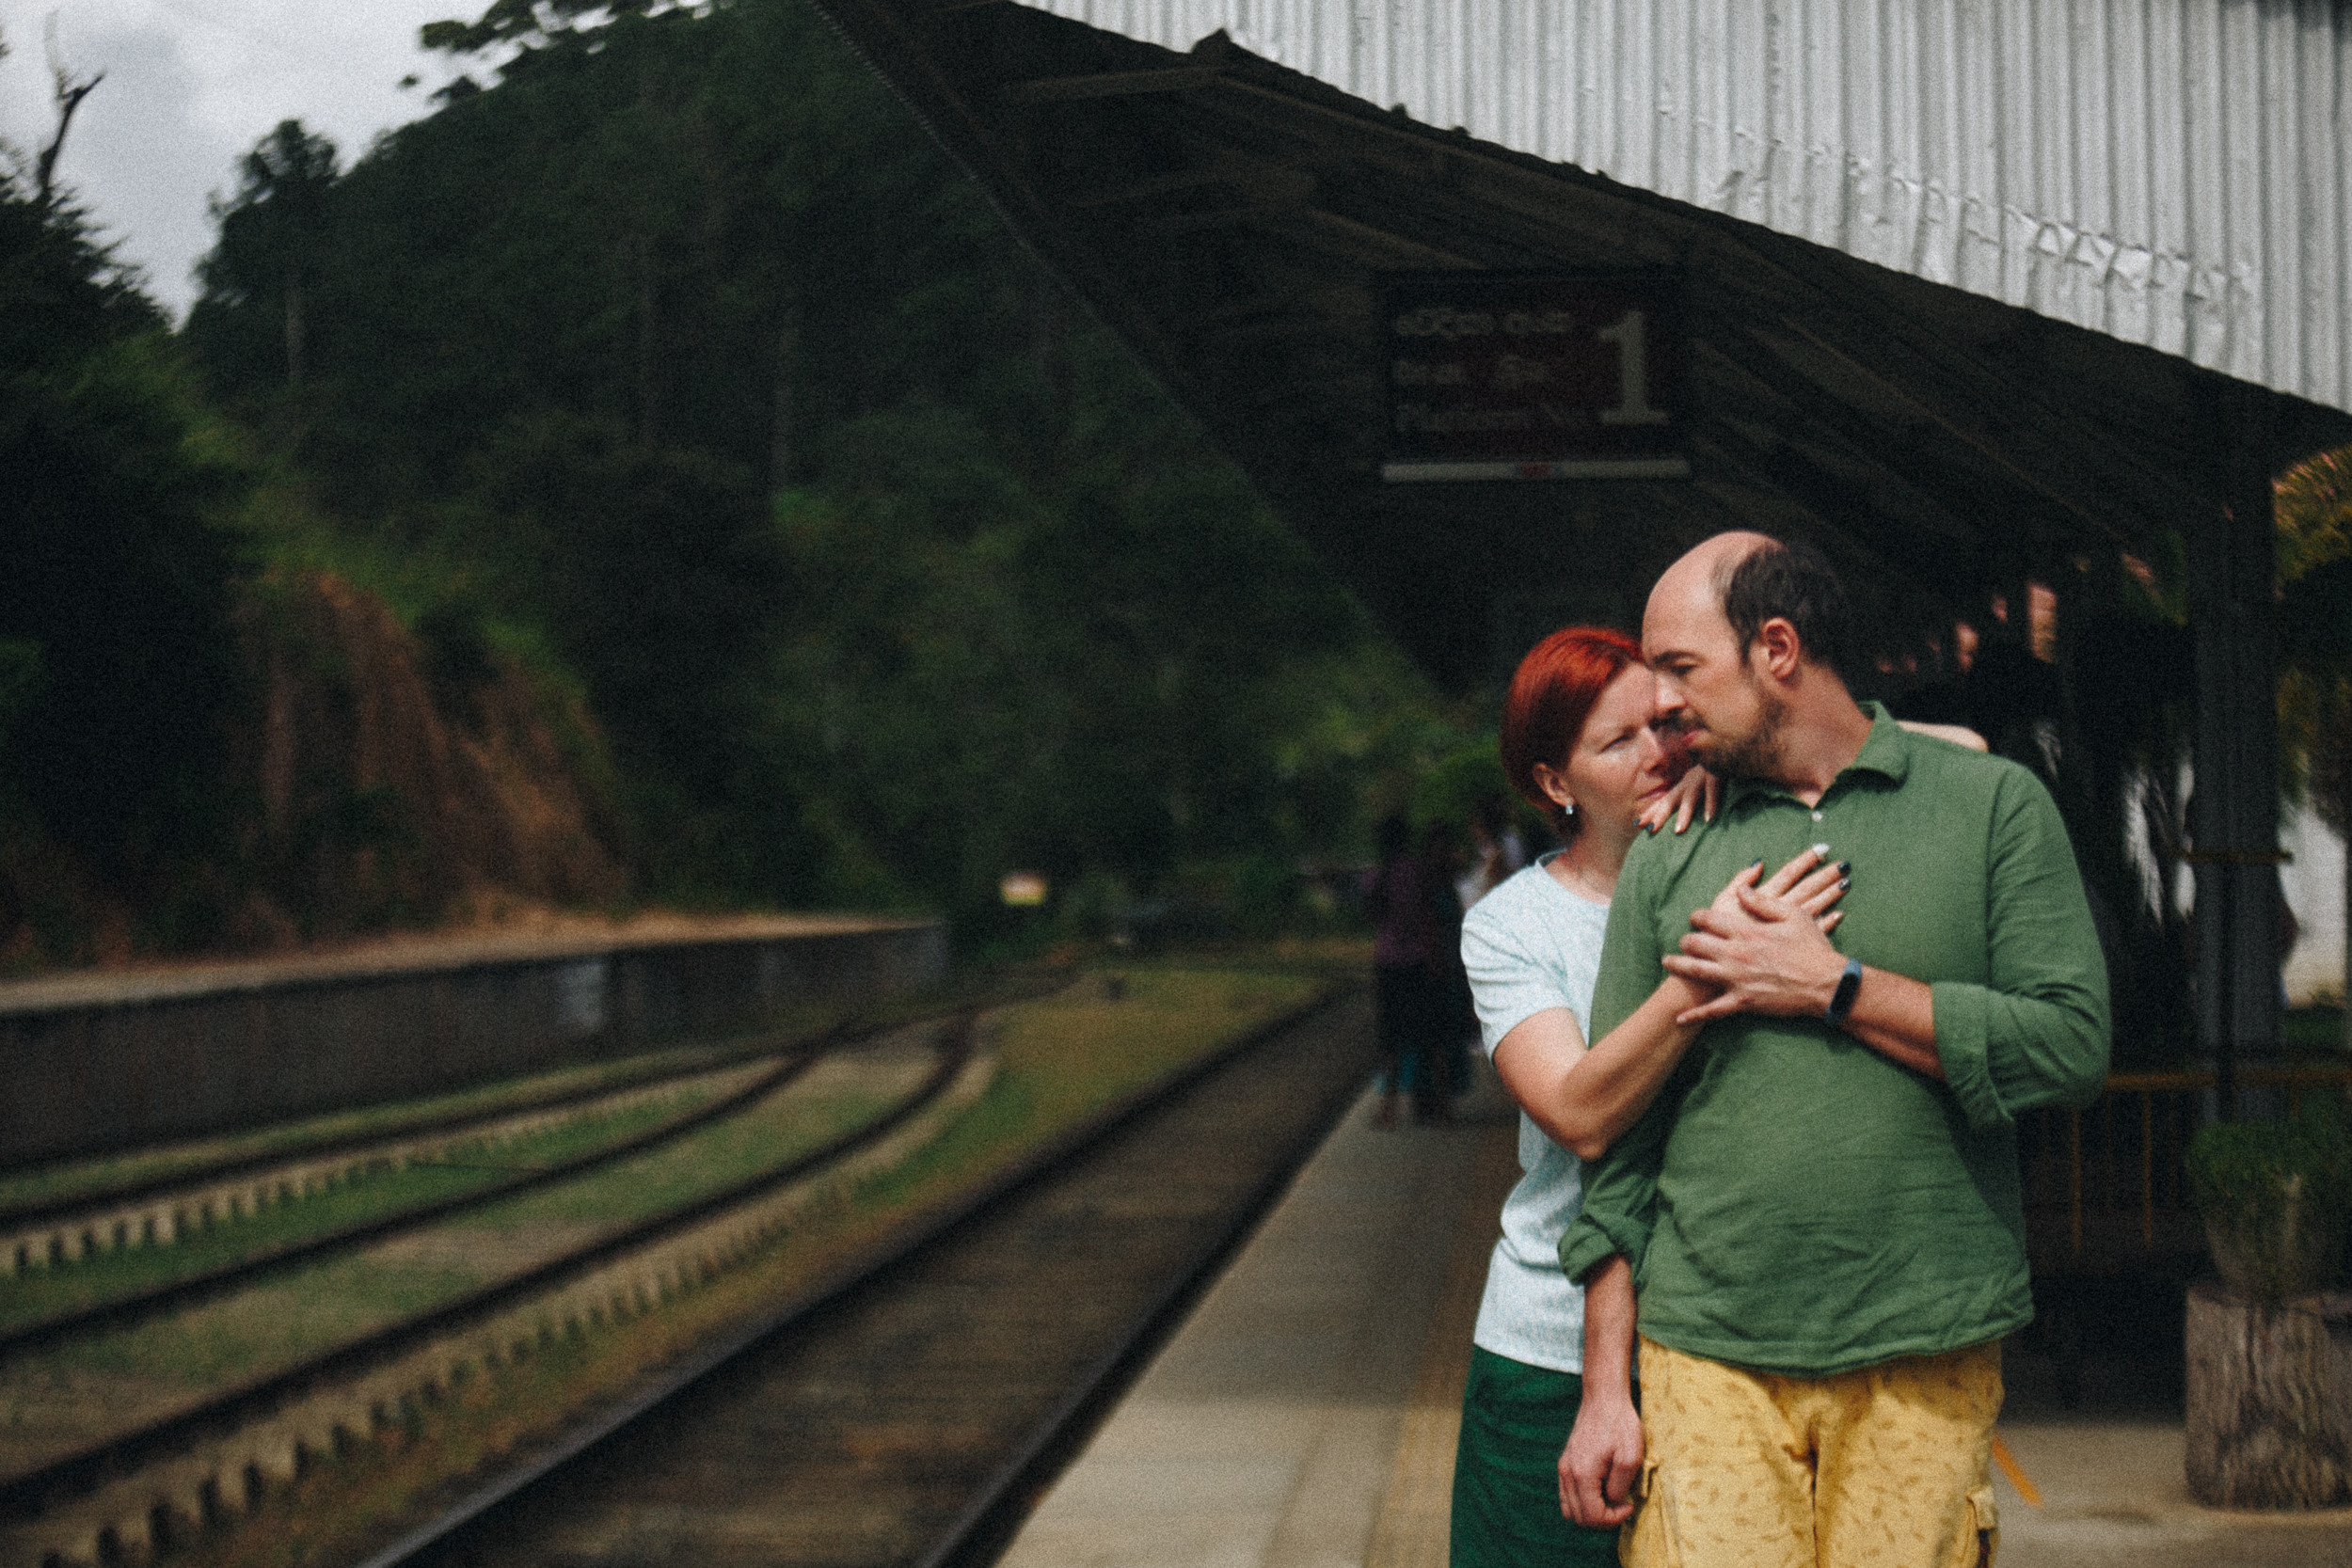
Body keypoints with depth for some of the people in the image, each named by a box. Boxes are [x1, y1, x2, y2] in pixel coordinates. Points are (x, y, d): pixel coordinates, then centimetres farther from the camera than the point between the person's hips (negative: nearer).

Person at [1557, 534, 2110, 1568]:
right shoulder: (1668, 857, 10)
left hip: (1925, 1364, -1)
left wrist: (1834, 986, -9)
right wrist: (1603, 1387, 3)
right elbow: (1618, 1137, 9)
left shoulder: (1993, 804, 4)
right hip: (1707, 1357, 1)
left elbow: (2073, 1048, -6)